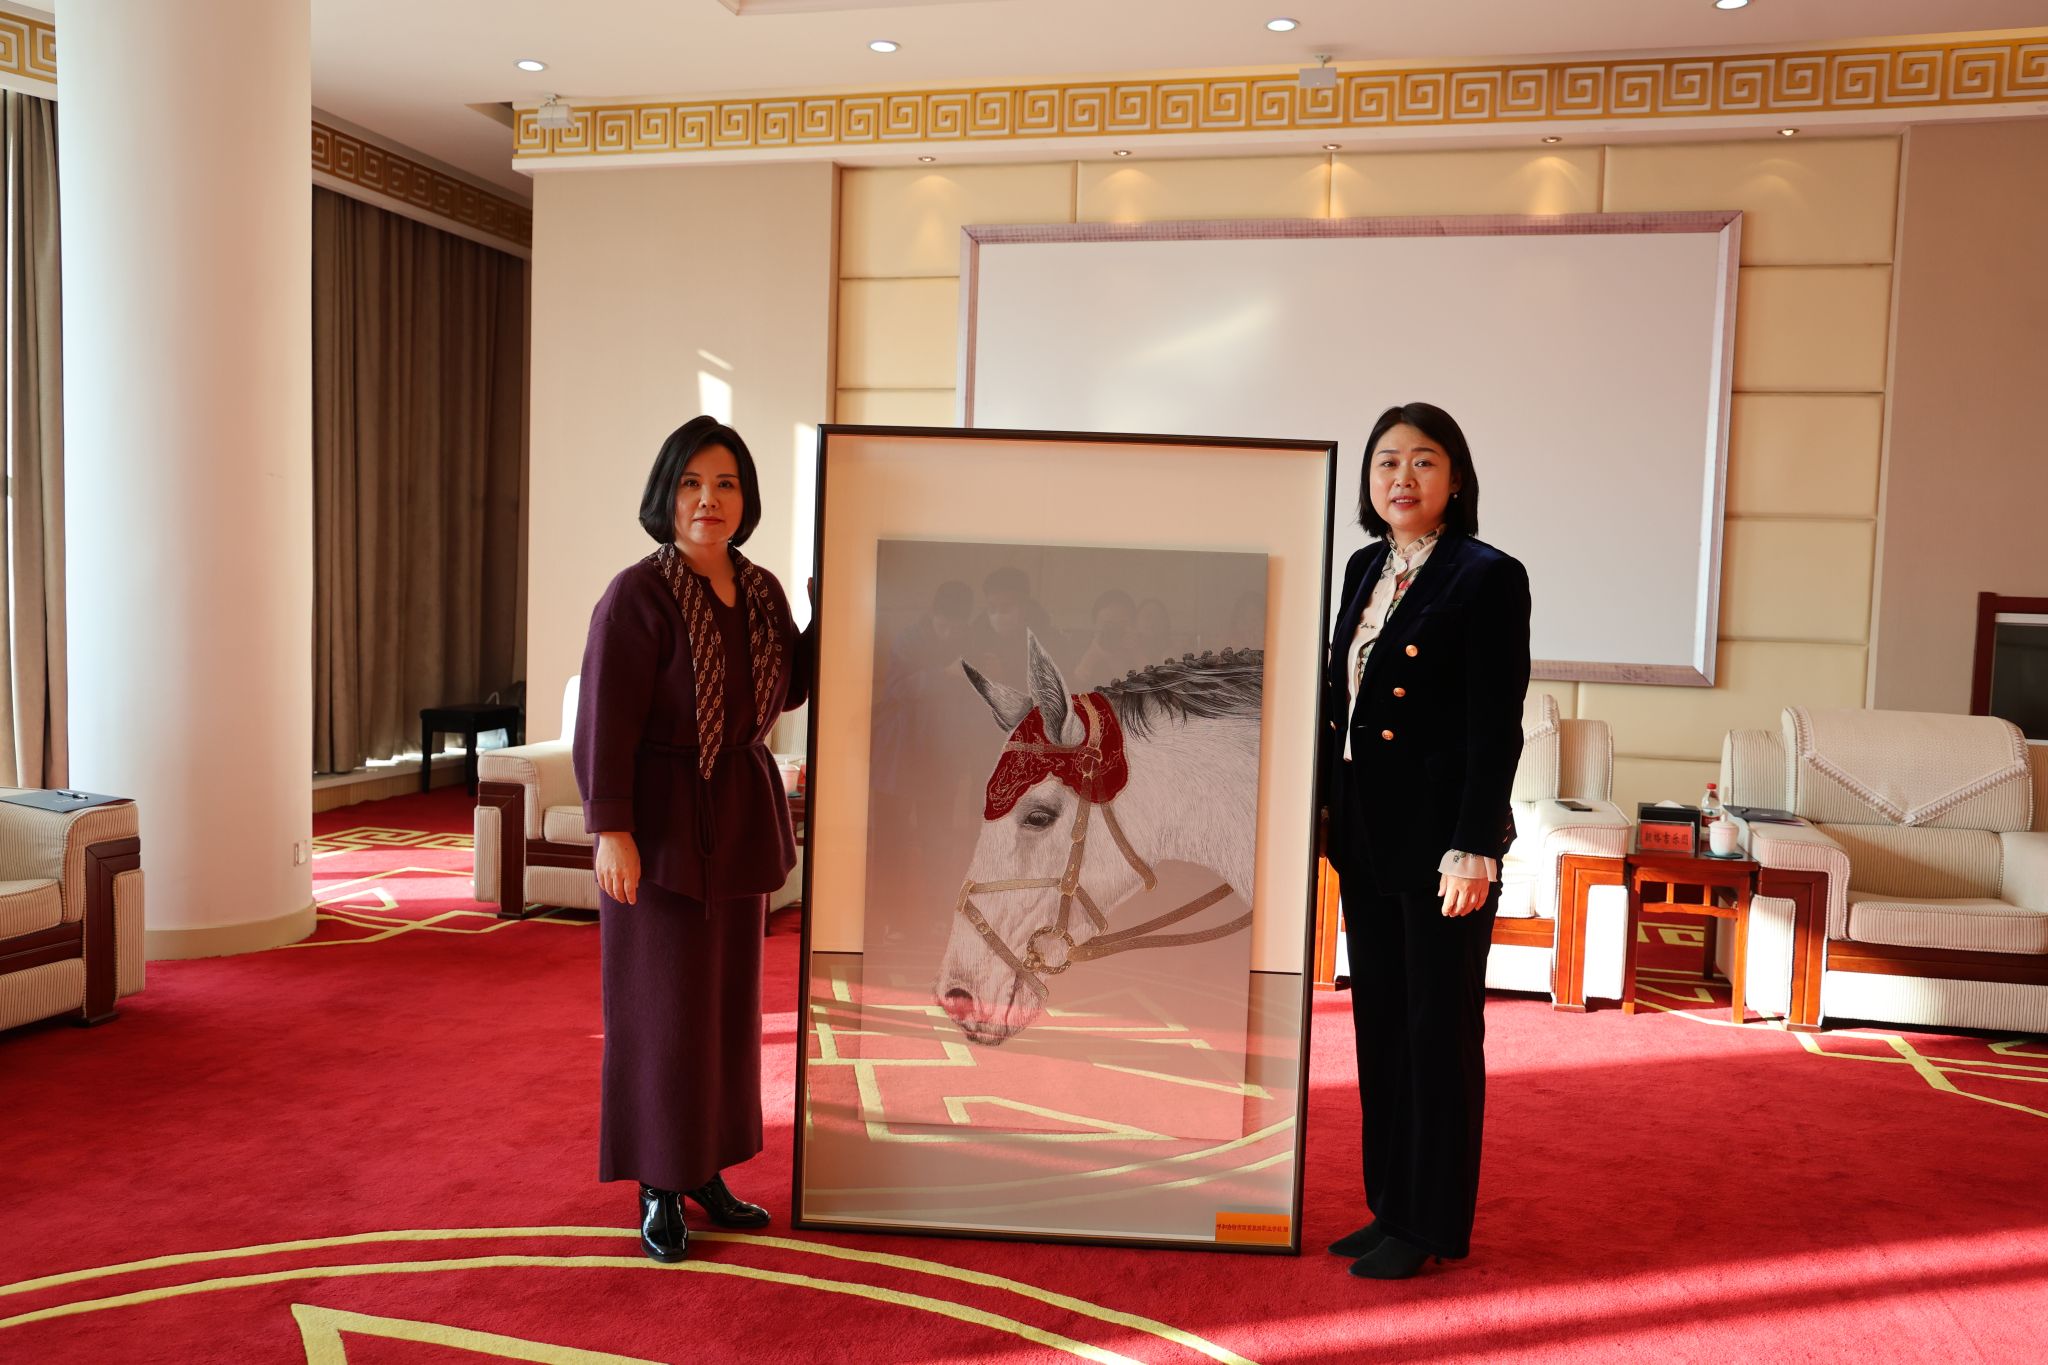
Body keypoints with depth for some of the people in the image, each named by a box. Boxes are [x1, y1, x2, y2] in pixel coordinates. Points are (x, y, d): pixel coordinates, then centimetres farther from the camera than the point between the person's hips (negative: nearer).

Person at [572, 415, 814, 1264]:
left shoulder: (760, 591, 4)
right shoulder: (636, 595, -15)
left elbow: (788, 689, 15)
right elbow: (606, 722, -17)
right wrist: (611, 831, -22)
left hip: (739, 818, 7)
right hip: (663, 822, -7)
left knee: (726, 998, 14)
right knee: (660, 1009, 2)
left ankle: (706, 1169, 29)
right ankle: (659, 1189, 17)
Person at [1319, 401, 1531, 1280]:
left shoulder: (1488, 578, -9)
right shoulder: (1364, 569, 12)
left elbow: (1497, 729, -13)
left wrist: (1472, 848, -18)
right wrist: (1325, 816, 12)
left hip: (1439, 840, -7)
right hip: (1366, 840, 7)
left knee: (1439, 1032, 4)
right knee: (1379, 1026, 14)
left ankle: (1433, 1227, 18)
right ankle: (1390, 1209, 28)